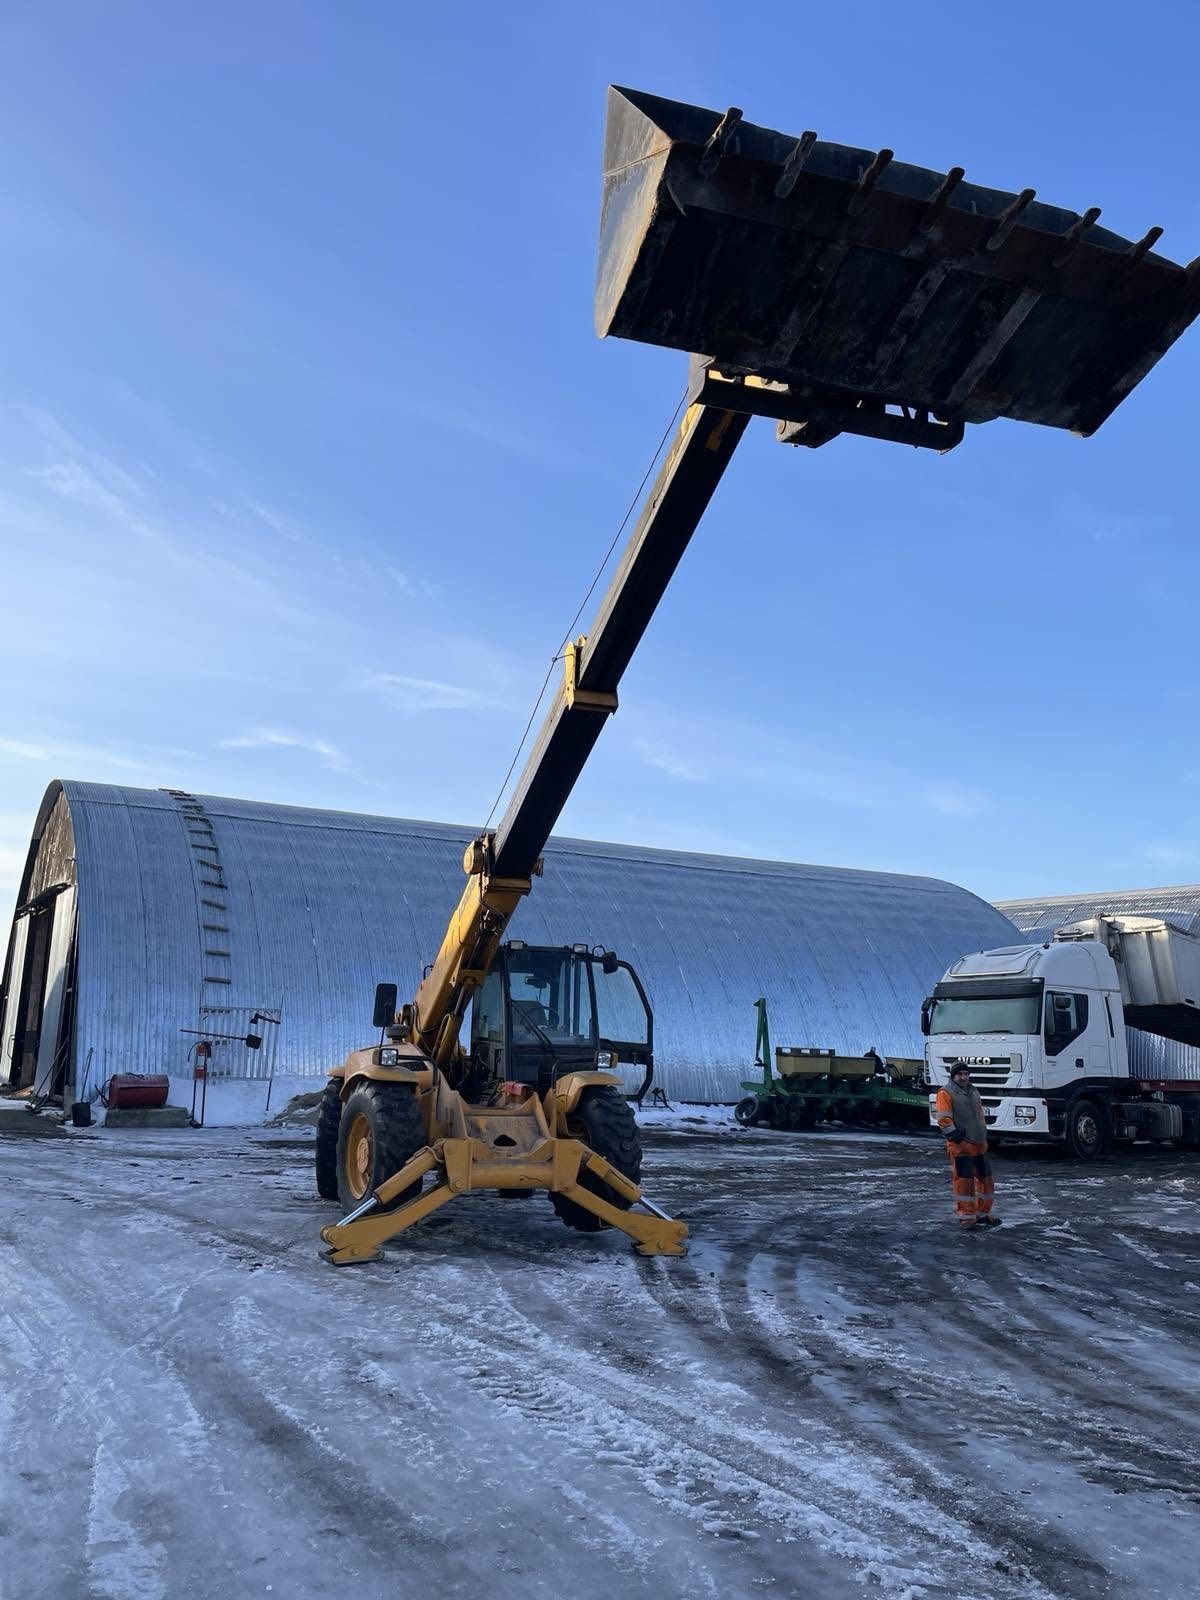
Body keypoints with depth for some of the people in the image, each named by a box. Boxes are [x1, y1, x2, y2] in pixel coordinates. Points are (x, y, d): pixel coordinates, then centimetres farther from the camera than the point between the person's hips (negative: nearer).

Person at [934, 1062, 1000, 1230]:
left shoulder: (974, 1091, 18)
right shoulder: (946, 1093, -7)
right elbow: (943, 1119, -13)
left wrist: (984, 1131, 20)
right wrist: (954, 1134, -19)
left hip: (979, 1144, 8)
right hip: (960, 1145, -8)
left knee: (985, 1178, 11)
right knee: (964, 1180, -6)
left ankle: (983, 1214, 24)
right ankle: (966, 1216, 2)